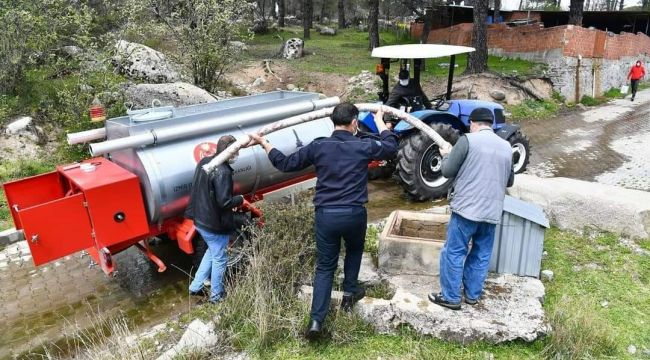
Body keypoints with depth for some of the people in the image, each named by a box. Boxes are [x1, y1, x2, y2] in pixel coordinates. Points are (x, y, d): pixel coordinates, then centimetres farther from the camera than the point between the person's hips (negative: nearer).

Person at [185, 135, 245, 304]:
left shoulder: (204, 162, 1)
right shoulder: (222, 172, -26)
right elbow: (224, 202, -27)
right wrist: (240, 199, -9)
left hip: (200, 219, 9)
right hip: (215, 224, -8)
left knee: (212, 251, 28)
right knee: (219, 259, 11)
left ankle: (196, 286, 33)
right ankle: (216, 296, 26)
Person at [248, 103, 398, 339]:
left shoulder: (318, 147, -1)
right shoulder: (364, 146, -2)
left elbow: (286, 164, 5)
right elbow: (392, 148, 17)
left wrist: (264, 144, 17)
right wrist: (380, 122, 31)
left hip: (325, 215, 1)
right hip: (354, 214, -1)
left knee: (324, 267, 11)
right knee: (354, 250, 31)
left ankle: (316, 320, 5)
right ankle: (349, 293, 38)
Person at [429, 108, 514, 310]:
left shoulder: (468, 140, -8)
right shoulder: (506, 147, 9)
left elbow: (447, 171, -5)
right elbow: (510, 181, 19)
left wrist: (445, 155, 14)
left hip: (466, 208, -5)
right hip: (492, 212, 6)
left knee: (454, 253, 5)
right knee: (481, 255, 16)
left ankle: (450, 297, 12)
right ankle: (473, 295, 28)